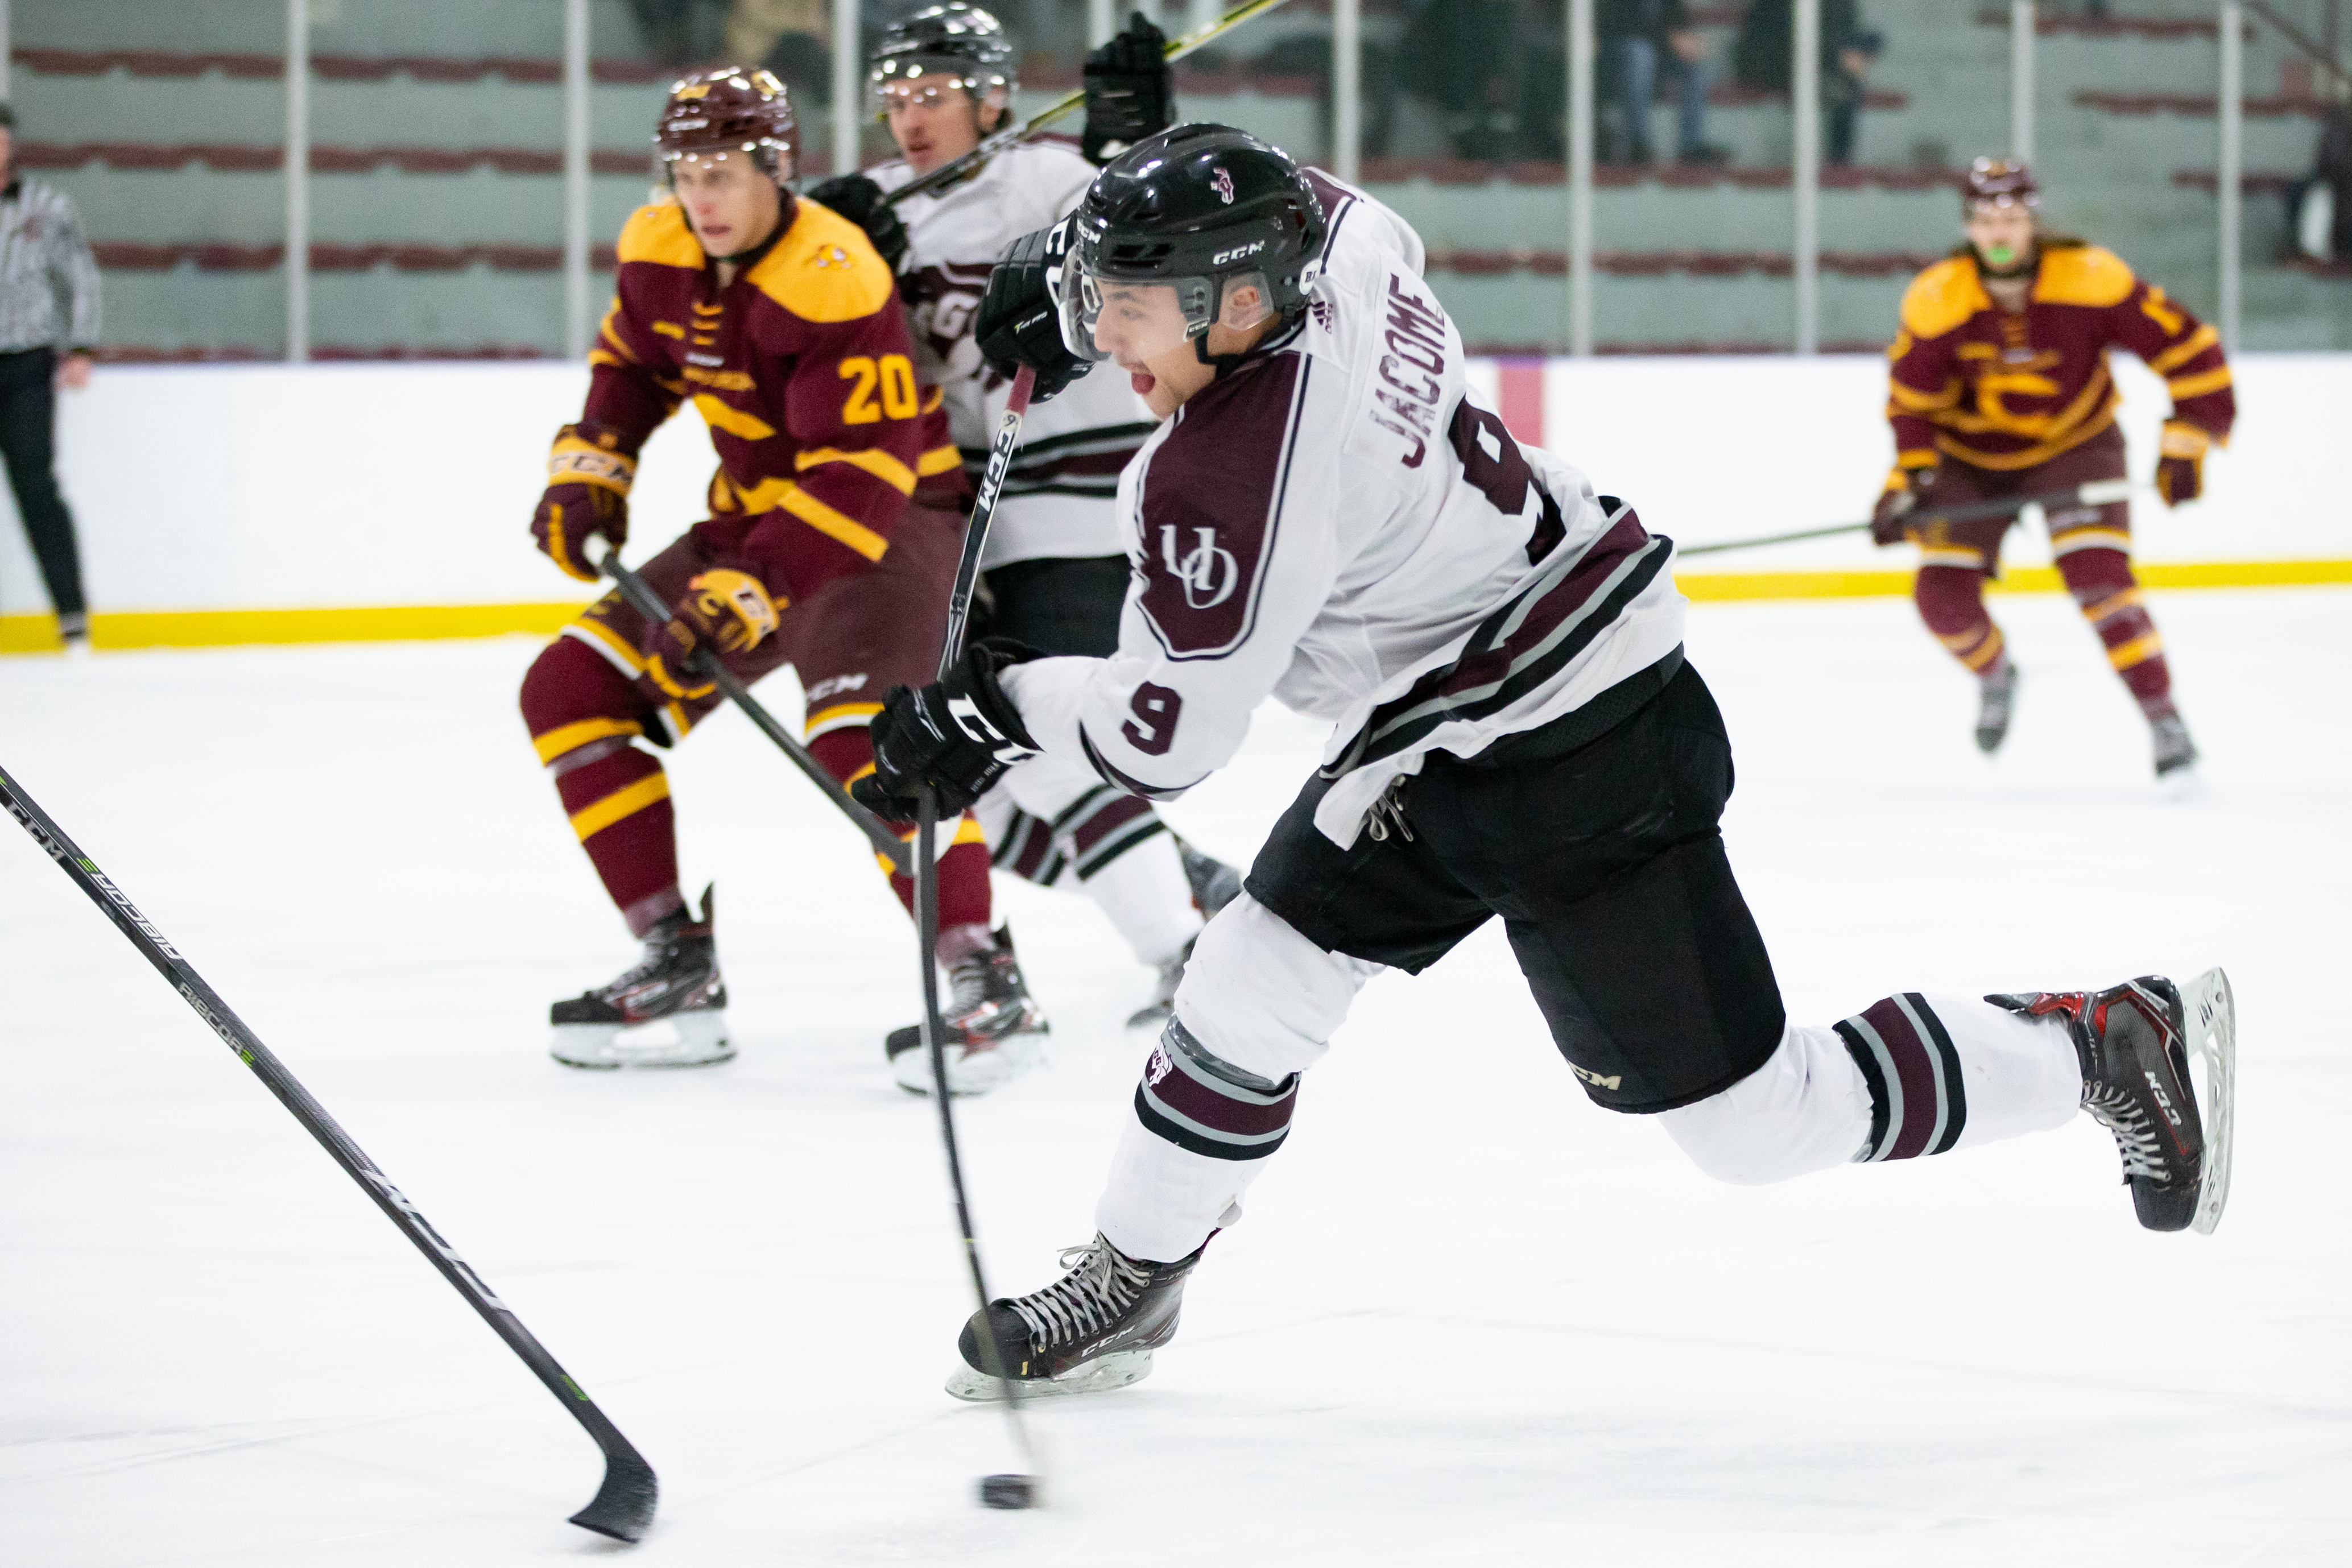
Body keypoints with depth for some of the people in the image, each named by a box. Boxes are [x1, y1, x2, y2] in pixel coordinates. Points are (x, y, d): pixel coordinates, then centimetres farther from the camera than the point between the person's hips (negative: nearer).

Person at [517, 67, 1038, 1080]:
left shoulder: (833, 281, -26)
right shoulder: (659, 253, -2)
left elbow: (866, 476, -31)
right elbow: (632, 364, 20)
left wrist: (753, 590, -37)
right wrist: (588, 473, 5)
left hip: (889, 523, -8)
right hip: (755, 515, 8)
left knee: (861, 732, -32)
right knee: (571, 689, 1)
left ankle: (988, 983, -25)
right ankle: (679, 967, 2)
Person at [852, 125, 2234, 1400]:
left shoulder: (1231, 481, -29)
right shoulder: (1328, 231, -6)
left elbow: (1169, 732, -20)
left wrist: (999, 705, -4)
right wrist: (1078, 262, 23)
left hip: (1576, 769, -10)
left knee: (1752, 1123, -1)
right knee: (1257, 974, 11)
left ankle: (2107, 1048, 11)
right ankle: (1132, 1280, 25)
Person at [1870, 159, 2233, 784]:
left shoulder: (2092, 279, -26)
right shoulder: (1935, 299, -21)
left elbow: (2186, 348, -20)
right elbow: (1912, 401, -9)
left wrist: (2184, 445, -23)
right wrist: (1908, 479, -22)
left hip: (2074, 444, -2)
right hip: (1971, 455, 2)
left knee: (2098, 579, -22)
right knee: (1943, 594, -10)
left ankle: (2164, 720, -12)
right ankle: (1994, 676, 24)